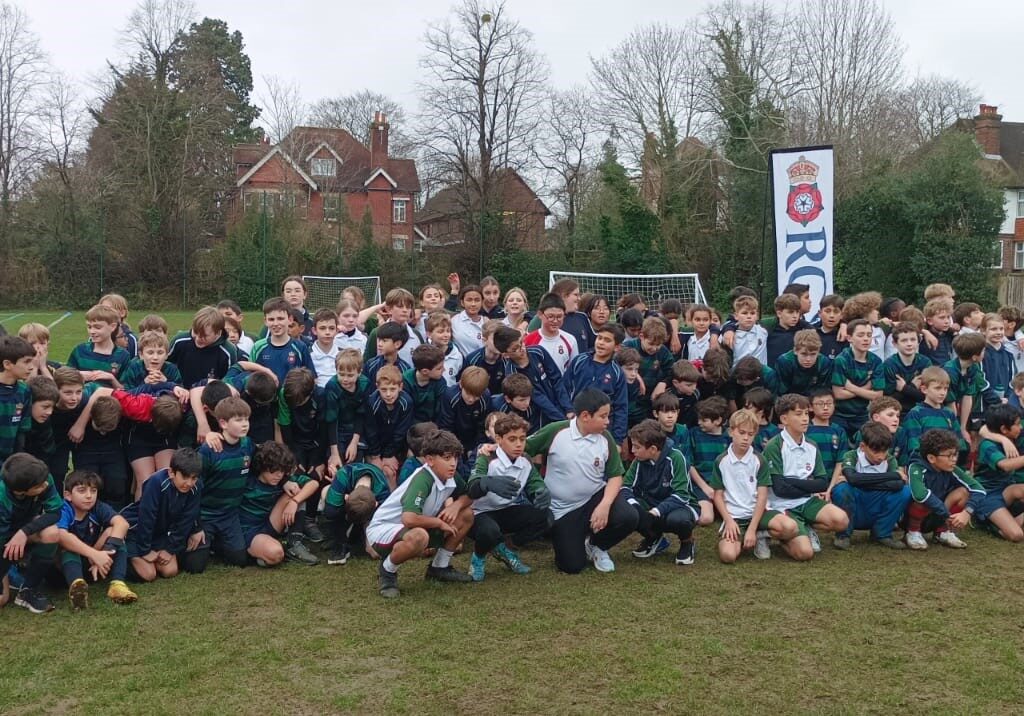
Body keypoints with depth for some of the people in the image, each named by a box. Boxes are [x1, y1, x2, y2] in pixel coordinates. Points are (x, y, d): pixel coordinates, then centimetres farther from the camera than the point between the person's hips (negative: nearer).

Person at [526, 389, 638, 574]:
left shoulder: (605, 438, -7)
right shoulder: (555, 432, -16)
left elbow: (615, 476, -4)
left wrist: (604, 505, -20)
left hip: (596, 497, 3)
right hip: (563, 509, -2)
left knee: (628, 517, -25)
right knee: (572, 566, -10)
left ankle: (595, 545, 7)